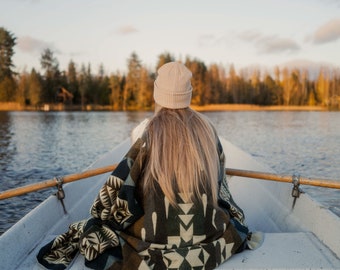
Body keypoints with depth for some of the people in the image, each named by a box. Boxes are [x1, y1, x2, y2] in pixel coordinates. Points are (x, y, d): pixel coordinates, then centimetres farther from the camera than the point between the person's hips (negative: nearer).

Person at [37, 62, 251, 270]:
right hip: (208, 235, 3)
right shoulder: (206, 127, -3)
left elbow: (122, 182, -9)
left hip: (159, 237, -2)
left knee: (92, 228, 21)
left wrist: (99, 212, 11)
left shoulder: (150, 131, -13)